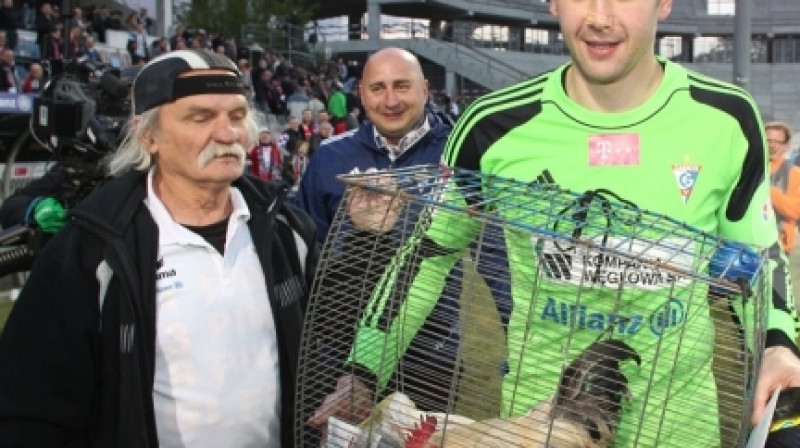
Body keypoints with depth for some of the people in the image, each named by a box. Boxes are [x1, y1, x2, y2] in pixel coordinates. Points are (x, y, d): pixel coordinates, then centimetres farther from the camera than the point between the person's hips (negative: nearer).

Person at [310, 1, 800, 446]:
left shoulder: (726, 119, -10)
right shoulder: (495, 126, -13)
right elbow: (428, 253, 1)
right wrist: (366, 373, -4)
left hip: (676, 407, 1)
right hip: (537, 399, -1)